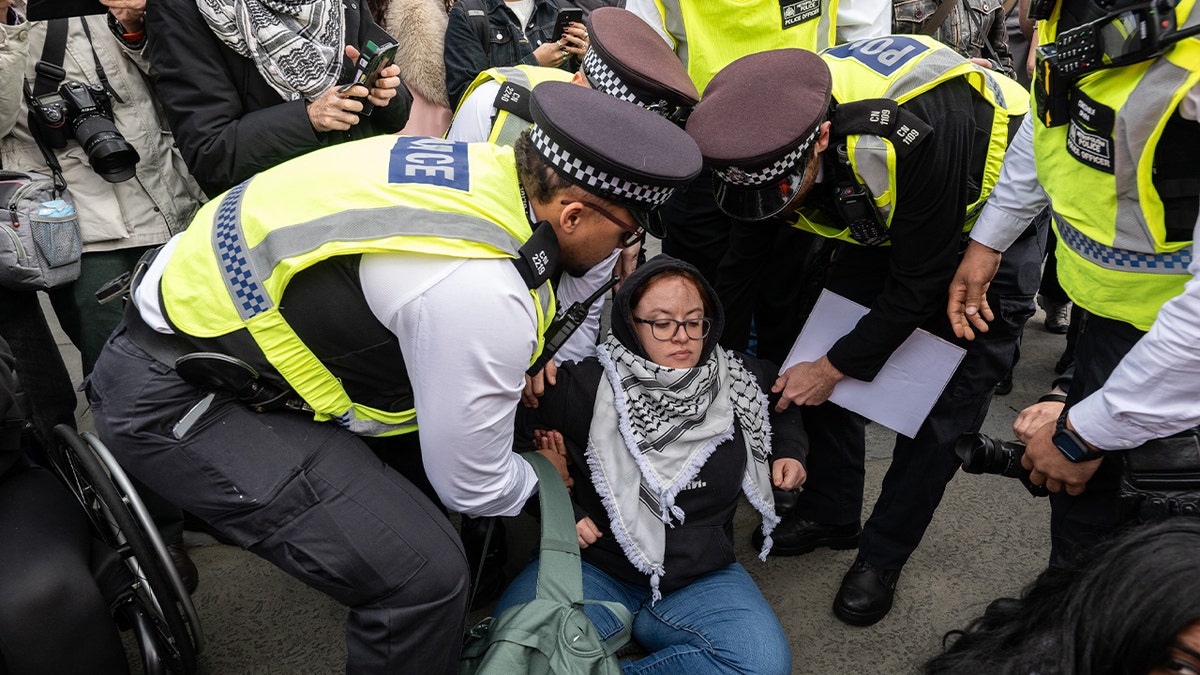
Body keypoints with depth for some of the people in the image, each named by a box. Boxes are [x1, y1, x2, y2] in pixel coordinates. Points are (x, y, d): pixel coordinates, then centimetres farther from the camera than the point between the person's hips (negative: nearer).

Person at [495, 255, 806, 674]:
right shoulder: (587, 385, -11)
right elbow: (511, 438, -2)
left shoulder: (740, 382, 1)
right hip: (594, 566, -3)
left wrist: (790, 451, 6)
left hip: (702, 576, 3)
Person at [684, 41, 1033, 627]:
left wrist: (834, 368, -19)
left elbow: (918, 286, -28)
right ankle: (830, 513, 23)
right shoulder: (762, 139, -24)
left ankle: (882, 557, 12)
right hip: (887, 219, 6)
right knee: (820, 349, 2)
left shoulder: (916, 134, -43)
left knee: (943, 402, -7)